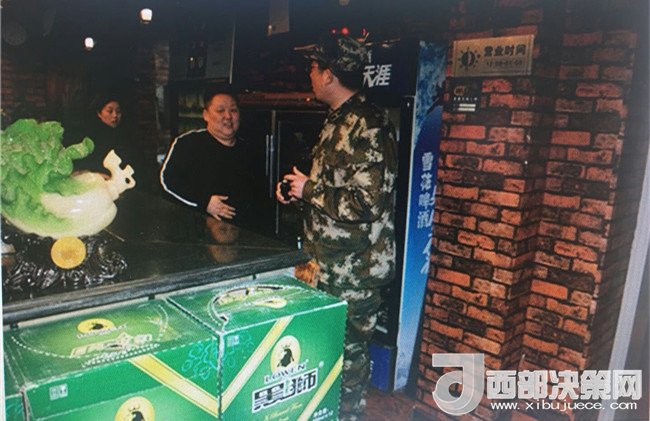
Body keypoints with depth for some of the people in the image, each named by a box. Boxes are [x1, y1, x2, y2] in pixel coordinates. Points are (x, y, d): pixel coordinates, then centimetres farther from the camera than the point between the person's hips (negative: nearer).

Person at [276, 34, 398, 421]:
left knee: (347, 349, 7)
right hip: (331, 260, 10)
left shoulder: (367, 126, -21)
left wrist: (309, 190, -16)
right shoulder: (339, 120, 11)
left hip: (355, 267, -10)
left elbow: (365, 203, -27)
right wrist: (298, 190, 6)